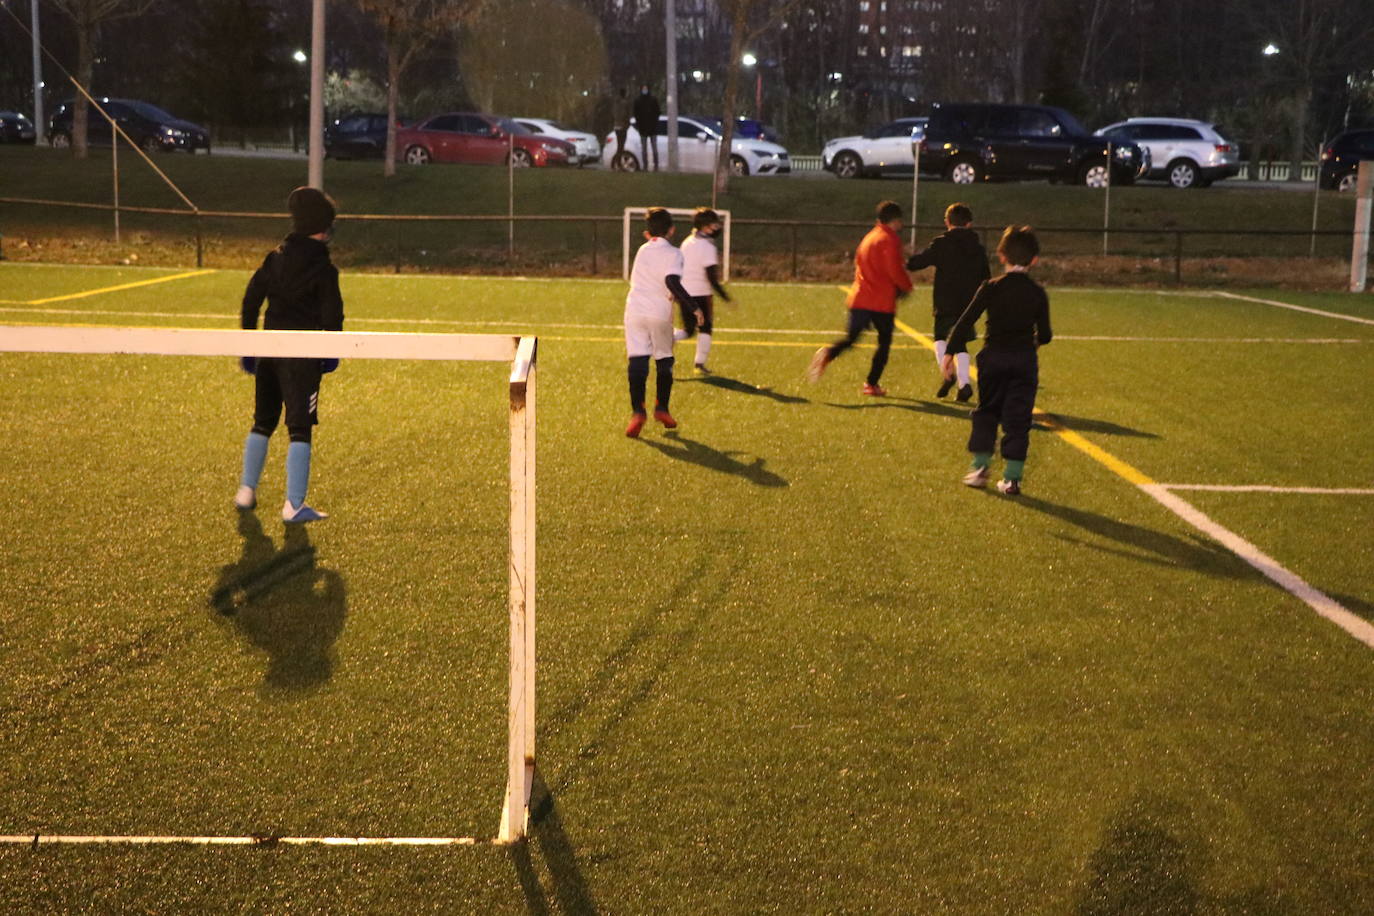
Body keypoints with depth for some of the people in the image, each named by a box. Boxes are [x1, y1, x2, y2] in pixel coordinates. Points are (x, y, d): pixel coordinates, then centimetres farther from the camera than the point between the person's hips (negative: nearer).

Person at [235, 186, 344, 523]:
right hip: (302, 356, -6)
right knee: (300, 429, -4)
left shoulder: (275, 258, 7)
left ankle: (246, 490, 27)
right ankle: (294, 505, -7)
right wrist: (331, 353, 6)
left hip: (269, 349, 6)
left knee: (262, 422, 20)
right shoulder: (323, 268, -9)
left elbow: (251, 300, 8)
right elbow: (332, 315, -9)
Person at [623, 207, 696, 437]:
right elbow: (672, 281, -17)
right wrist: (693, 306, -15)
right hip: (660, 313, -3)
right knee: (664, 360, 15)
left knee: (637, 361, -4)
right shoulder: (673, 253, -2)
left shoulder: (642, 250, 15)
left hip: (634, 309, 3)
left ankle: (637, 411, -16)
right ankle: (661, 408, 20)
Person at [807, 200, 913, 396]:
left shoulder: (869, 237, 18)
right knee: (884, 342, 8)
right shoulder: (890, 240, -8)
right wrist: (906, 287, 3)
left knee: (851, 337, 8)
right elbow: (895, 270, -17)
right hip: (882, 301, -6)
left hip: (859, 297, 6)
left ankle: (827, 354, -23)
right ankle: (871, 385, 5)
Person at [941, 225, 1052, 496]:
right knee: (1018, 417, 4)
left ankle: (980, 467, 11)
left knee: (986, 411, 16)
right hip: (1025, 360, 0)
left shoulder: (991, 288, -5)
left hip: (993, 356, 0)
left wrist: (949, 351, -5)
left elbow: (966, 321, -9)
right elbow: (1045, 335, 1)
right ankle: (1012, 478, 2)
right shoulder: (1038, 293, -2)